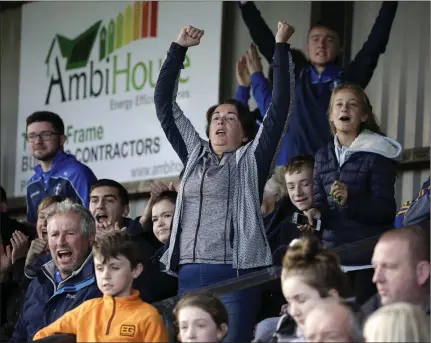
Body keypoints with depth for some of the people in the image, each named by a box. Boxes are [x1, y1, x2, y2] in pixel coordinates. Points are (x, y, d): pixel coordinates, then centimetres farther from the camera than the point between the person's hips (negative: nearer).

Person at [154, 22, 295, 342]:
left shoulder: (251, 159, 8)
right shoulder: (194, 154, 20)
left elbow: (279, 107, 0)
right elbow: (164, 104, 21)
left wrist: (281, 47, -1)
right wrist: (179, 48, 16)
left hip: (234, 274, -5)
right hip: (189, 275, 5)